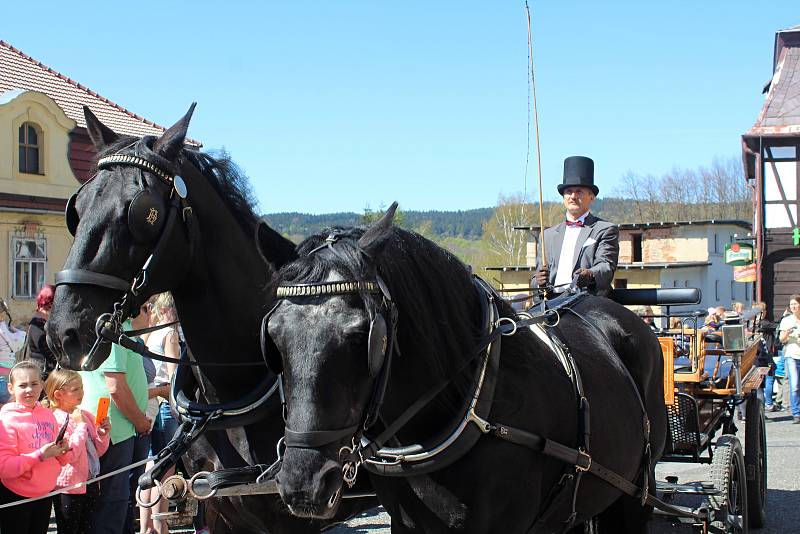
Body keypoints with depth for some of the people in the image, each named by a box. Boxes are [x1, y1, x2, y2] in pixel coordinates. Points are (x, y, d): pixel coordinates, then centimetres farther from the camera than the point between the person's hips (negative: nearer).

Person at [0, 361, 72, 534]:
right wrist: (40, 455, -26)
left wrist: (62, 451, -7)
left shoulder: (47, 414, 4)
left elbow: (58, 459, 15)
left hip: (45, 494, 6)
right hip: (16, 498, -5)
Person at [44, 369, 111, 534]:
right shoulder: (57, 420, -14)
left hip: (89, 482, 7)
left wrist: (103, 435, -6)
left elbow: (98, 451, 13)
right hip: (69, 486, -7)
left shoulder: (86, 415, 6)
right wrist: (80, 425, -19)